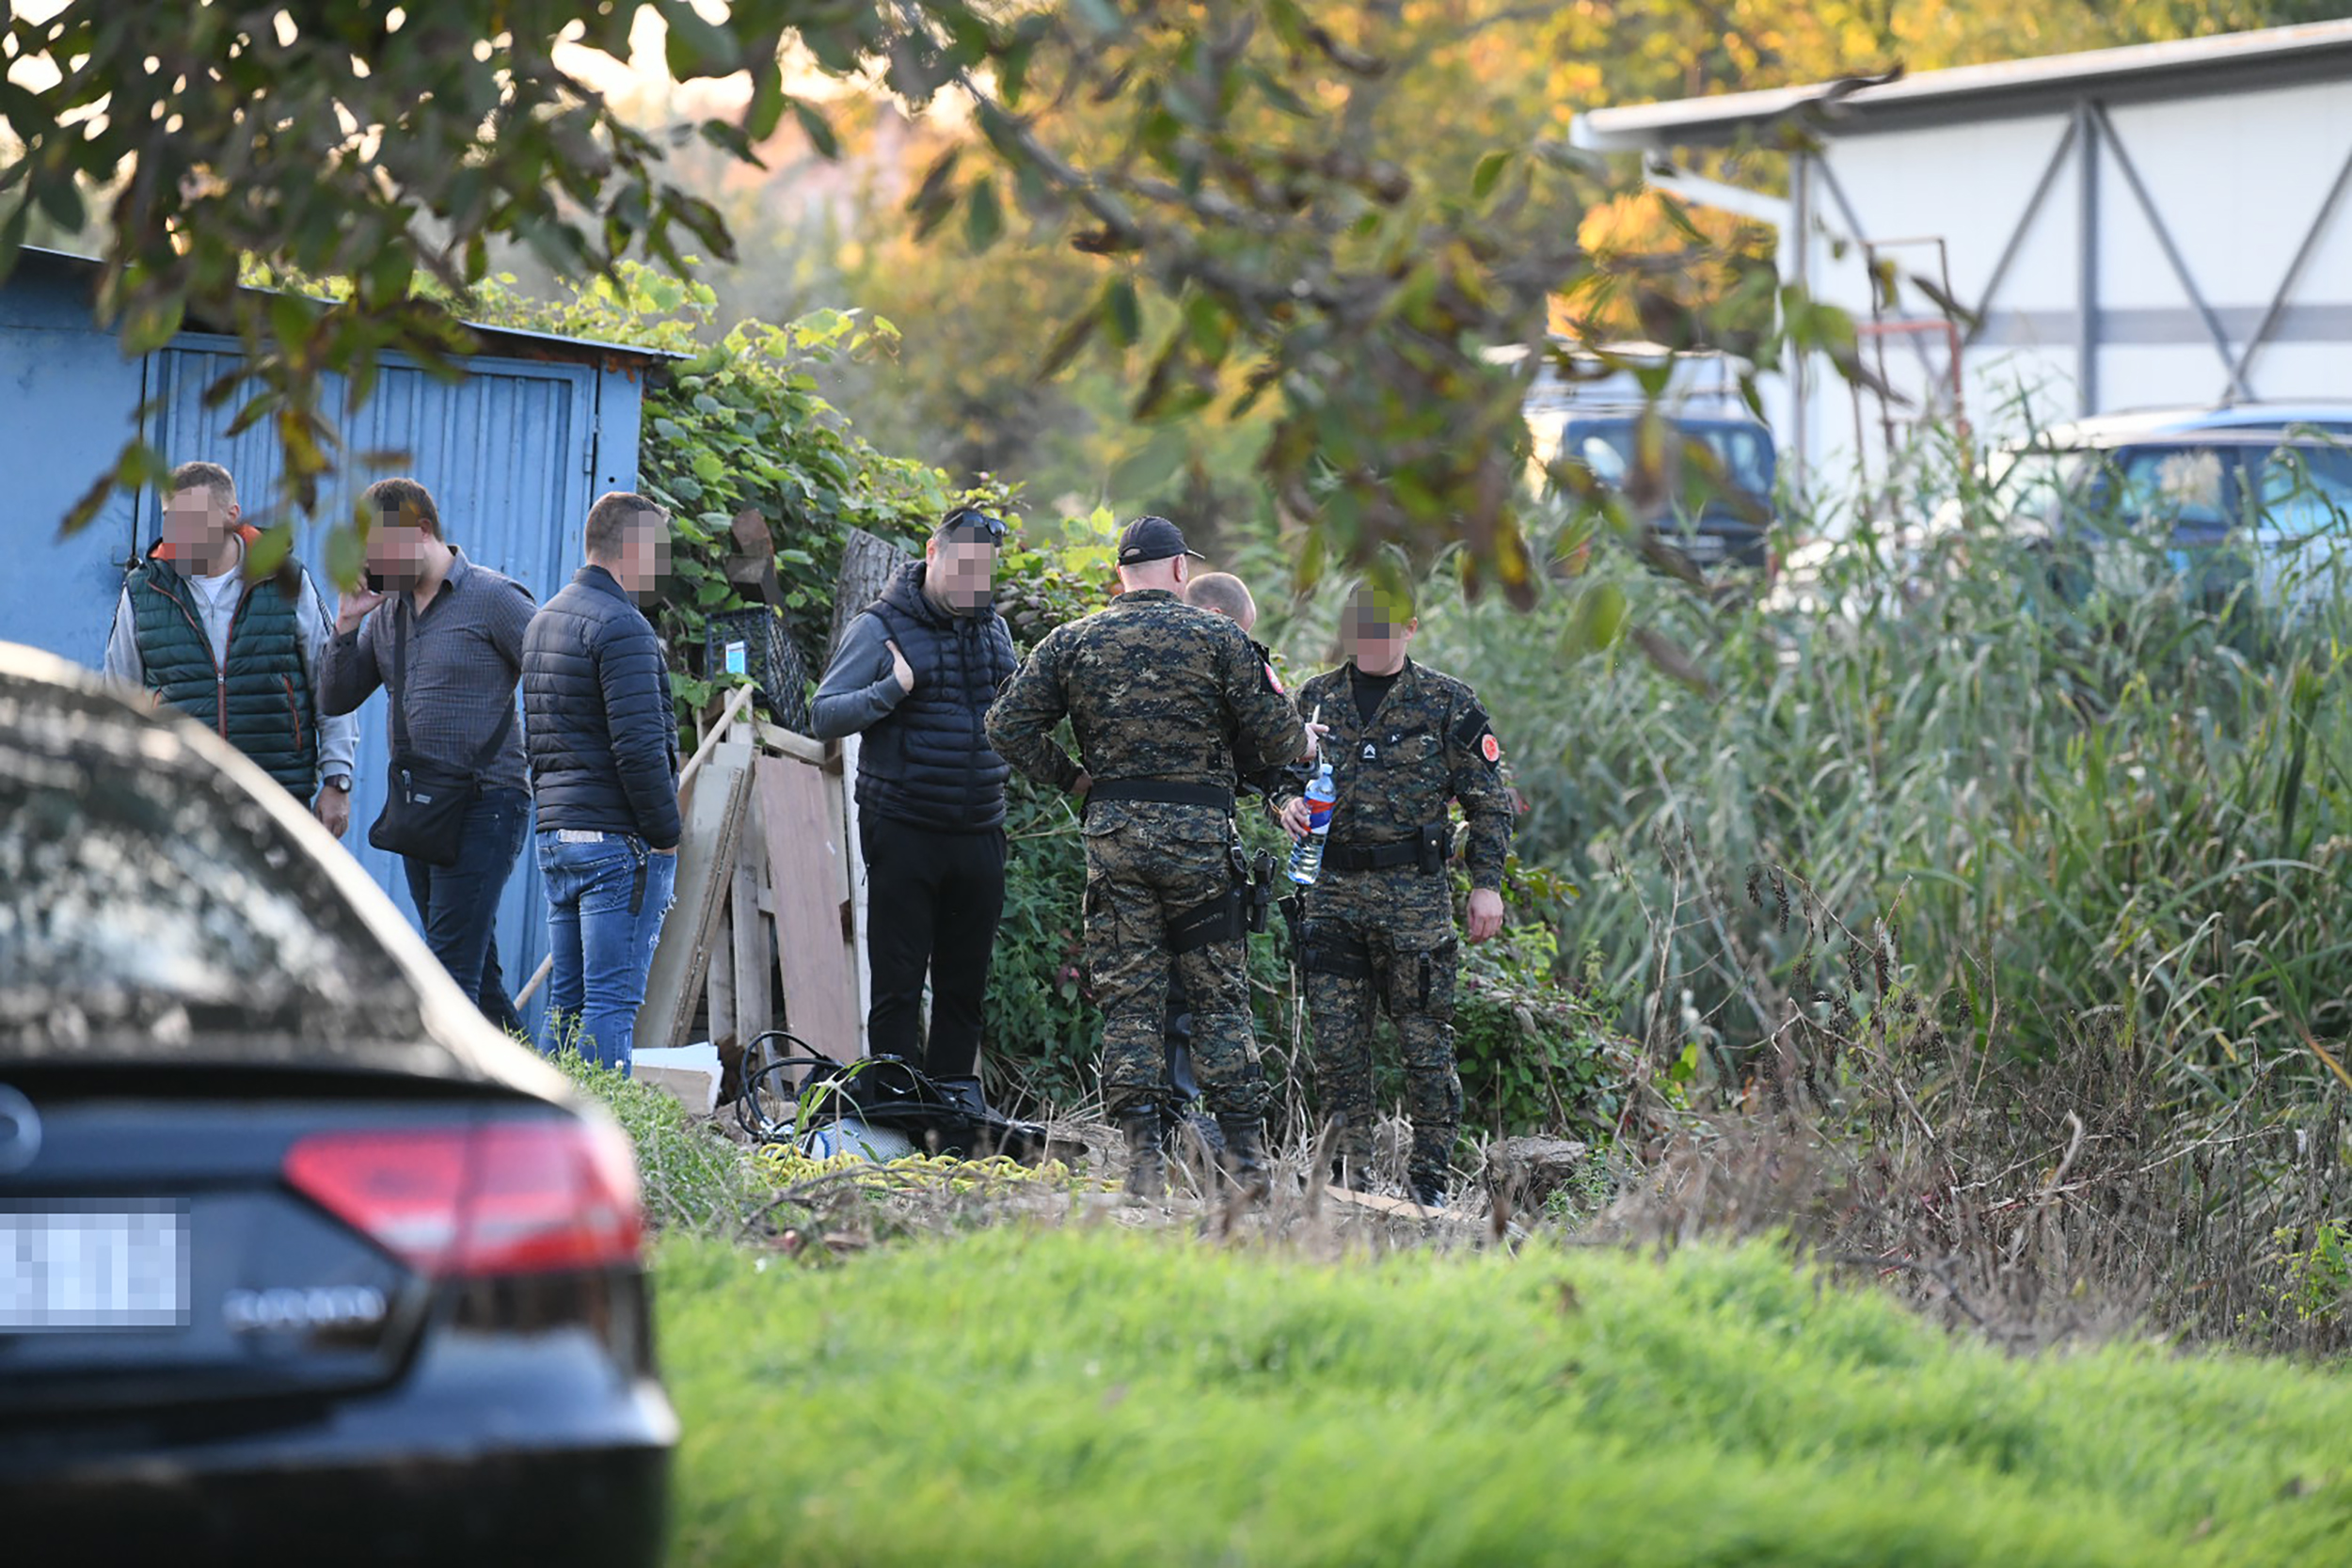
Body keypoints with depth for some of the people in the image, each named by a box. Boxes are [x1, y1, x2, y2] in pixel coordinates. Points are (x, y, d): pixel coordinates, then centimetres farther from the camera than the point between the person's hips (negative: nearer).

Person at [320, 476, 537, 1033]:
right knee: (478, 973, 10)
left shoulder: (493, 599, -7)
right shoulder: (386, 610, 14)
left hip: (483, 805, -8)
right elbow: (337, 699, 14)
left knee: (451, 970, -14)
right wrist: (346, 626, 0)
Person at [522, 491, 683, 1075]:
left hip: (556, 835, 9)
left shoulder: (543, 620, 18)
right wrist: (666, 834, -12)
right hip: (619, 841, -9)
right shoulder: (620, 626, -13)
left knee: (565, 999, 11)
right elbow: (638, 747, -20)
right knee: (611, 1003, -8)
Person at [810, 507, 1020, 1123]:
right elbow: (823, 716, -8)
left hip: (979, 834, 5)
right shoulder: (880, 628, -4)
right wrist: (891, 691, -20)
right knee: (898, 980, -3)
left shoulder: (993, 627, 13)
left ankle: (956, 1089, 18)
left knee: (966, 979, 10)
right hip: (903, 834, -5)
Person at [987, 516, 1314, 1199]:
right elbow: (1274, 733, -3)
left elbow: (1008, 724, 2)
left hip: (1112, 832, 2)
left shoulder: (1072, 642, 6)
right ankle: (1245, 1156, 3)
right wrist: (1304, 741, 19)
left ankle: (1144, 1161, -2)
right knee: (1220, 995, 6)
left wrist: (1069, 777, 12)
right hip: (1199, 833, -1)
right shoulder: (1216, 636, -1)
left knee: (1128, 997, 4)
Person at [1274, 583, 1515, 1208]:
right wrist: (1288, 801, -4)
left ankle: (1430, 1179, 5)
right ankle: (1346, 1174, 10)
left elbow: (1489, 799, 4)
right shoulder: (1317, 697, 12)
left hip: (1415, 891, -3)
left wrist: (1487, 882, -3)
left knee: (1425, 1038, -2)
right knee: (1336, 1037, 2)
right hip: (1332, 887, 3)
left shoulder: (1446, 702, 3)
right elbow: (1283, 769, 20)